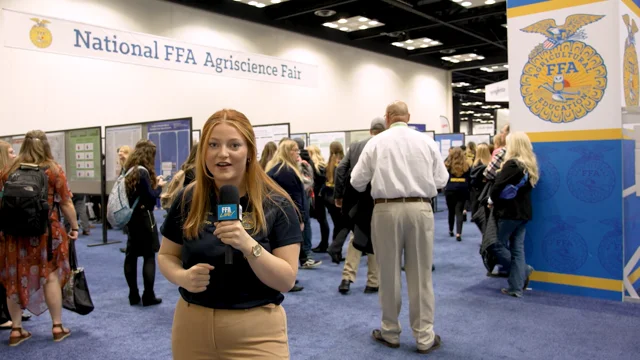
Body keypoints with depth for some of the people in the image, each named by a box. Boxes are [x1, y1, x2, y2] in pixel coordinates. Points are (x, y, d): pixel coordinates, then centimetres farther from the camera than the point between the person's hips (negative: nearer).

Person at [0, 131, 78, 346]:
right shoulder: (54, 170, -4)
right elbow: (66, 204, -5)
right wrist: (74, 226, 6)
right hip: (46, 232, -2)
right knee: (51, 276, 9)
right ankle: (57, 327, 15)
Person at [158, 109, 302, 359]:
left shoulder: (276, 204, -11)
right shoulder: (187, 200, -3)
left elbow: (287, 280, -13)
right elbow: (166, 255, 8)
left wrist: (249, 245, -28)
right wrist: (182, 277, -13)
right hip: (192, 326, 3)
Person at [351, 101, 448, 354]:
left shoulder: (376, 143, 1)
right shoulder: (427, 141, 5)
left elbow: (357, 181, 2)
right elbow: (441, 180, 6)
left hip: (387, 210, -1)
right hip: (420, 209, 1)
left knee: (389, 274, 10)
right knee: (420, 274, 9)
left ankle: (390, 332, 23)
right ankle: (425, 337, 16)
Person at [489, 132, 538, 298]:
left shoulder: (511, 164, -16)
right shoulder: (530, 165, 10)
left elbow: (497, 188, -18)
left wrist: (494, 203, 0)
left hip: (509, 212, -8)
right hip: (524, 212, 8)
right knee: (518, 248, 8)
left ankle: (524, 270, 6)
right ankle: (516, 287, 9)